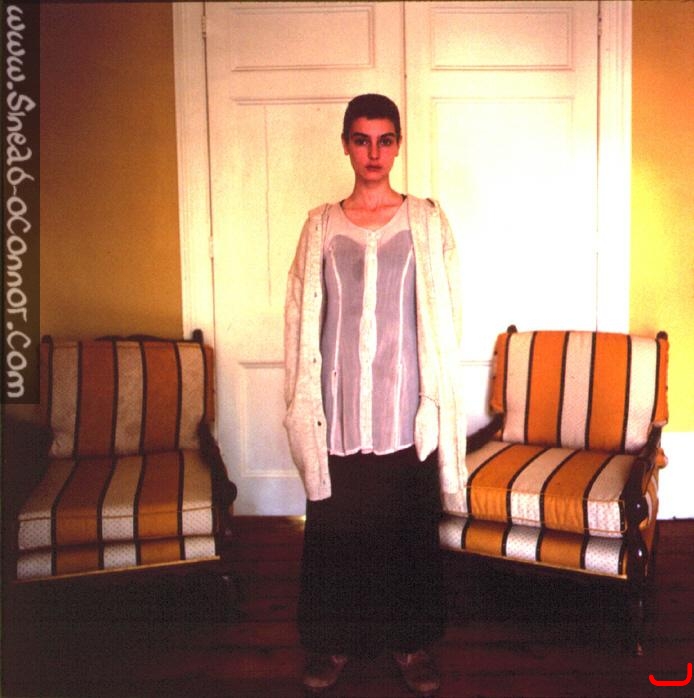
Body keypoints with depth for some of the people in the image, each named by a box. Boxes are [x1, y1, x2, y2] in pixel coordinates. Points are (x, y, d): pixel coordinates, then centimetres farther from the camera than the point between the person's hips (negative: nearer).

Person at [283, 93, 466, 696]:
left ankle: (412, 639, 30)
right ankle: (334, 638, 29)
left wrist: (441, 401, -4)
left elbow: (445, 314, 1)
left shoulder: (427, 220, 2)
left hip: (406, 402, 0)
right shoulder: (322, 225, 4)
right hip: (341, 402, 1)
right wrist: (304, 401, 0)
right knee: (335, 521, 10)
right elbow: (303, 316, 4)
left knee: (410, 522, 10)